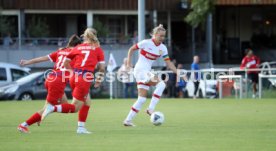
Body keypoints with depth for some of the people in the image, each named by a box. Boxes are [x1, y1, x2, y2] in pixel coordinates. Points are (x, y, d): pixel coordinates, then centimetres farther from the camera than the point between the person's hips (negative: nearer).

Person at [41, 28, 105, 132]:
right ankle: (53, 108, -26)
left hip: (75, 77, 6)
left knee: (87, 103, 22)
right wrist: (98, 81, 12)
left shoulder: (78, 47, 16)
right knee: (75, 107, -5)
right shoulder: (97, 49, 7)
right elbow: (102, 67, 1)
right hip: (86, 79, -6)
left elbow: (66, 62, 14)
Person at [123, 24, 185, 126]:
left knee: (142, 99, 5)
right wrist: (129, 62, -8)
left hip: (147, 72, 7)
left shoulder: (162, 48, 5)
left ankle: (128, 120, 11)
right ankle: (151, 109, -25)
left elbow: (168, 63, 6)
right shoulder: (146, 43, -10)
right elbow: (131, 49, 0)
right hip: (140, 70, -7)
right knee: (161, 84, -25)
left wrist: (178, 72, -5)